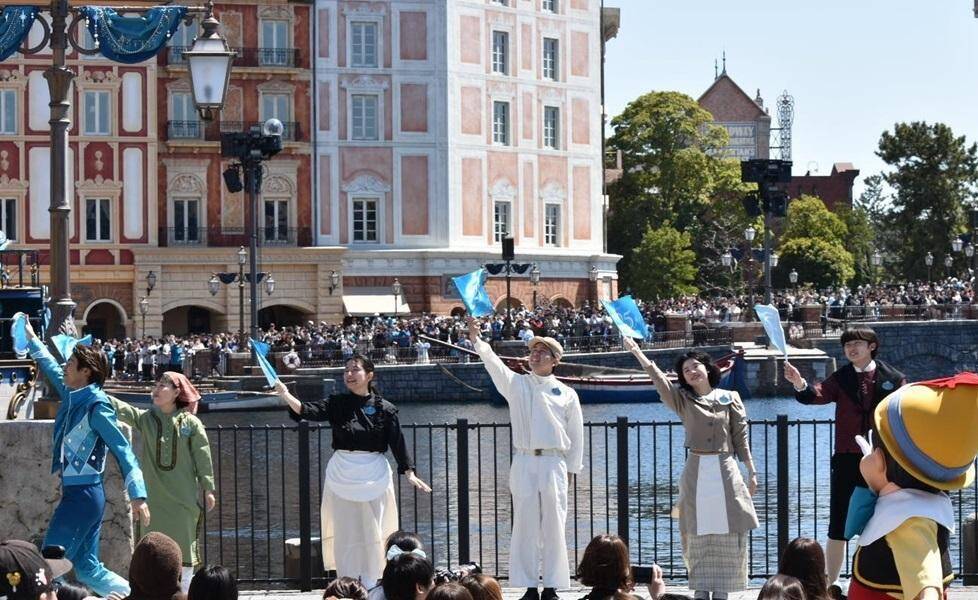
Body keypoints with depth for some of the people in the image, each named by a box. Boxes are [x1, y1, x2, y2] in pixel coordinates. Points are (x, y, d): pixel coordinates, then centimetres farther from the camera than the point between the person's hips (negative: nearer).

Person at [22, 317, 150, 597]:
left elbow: (122, 450, -19)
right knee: (87, 567, 10)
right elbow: (52, 370, 30)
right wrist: (32, 340, 40)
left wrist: (137, 494, -27)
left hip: (83, 494, -9)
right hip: (76, 492, 9)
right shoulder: (73, 396, 9)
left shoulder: (96, 407, -15)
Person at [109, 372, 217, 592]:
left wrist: (208, 489, 0)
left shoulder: (191, 423, -2)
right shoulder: (145, 419, 3)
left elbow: (202, 457, 1)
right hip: (152, 497, 2)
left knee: (183, 544, 3)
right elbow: (120, 408, -9)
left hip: (183, 499, -2)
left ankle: (184, 591, 10)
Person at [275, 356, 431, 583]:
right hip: (342, 476, 1)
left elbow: (397, 443, -2)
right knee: (345, 533, 4)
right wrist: (286, 396, -31)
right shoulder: (337, 404, 1)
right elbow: (309, 411, -14)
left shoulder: (384, 409, -2)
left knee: (372, 533, 4)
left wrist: (410, 474, -8)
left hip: (373, 476, -1)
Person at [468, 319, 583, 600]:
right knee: (524, 526, 1)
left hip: (554, 463, -1)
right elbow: (493, 363, -7)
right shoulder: (516, 384, 9)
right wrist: (476, 340, -24)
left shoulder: (566, 394, 8)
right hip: (524, 462, 1)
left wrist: (572, 469, 6)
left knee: (554, 527, 0)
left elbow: (576, 434, 11)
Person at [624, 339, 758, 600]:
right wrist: (638, 353, -22)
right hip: (696, 471, 0)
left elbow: (741, 438, 9)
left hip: (726, 470, 0)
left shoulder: (730, 398, 8)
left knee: (728, 536, -1)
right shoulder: (683, 400, 6)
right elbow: (660, 381, -9)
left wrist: (751, 472, 6)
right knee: (698, 537, 0)